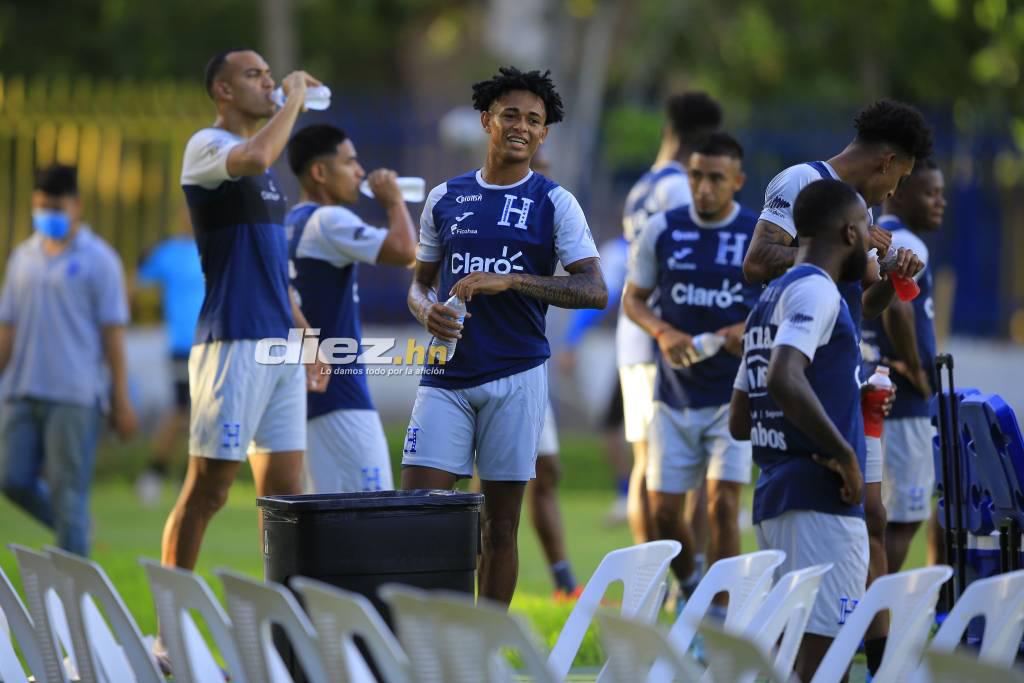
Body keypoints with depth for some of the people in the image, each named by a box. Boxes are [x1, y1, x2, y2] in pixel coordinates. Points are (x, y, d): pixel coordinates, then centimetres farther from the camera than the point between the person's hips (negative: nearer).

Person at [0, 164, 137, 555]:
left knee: (67, 491, -4)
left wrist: (121, 401, -7)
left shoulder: (97, 260, -2)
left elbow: (113, 333, -4)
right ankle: (72, 531, 25)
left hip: (74, 395, -5)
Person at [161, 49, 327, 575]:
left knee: (285, 489, 6)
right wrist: (295, 98, -15)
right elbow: (254, 158, -29)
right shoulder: (206, 147, -5)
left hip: (281, 346, 8)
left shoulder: (264, 170, 21)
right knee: (207, 490, -6)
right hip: (233, 342, -8)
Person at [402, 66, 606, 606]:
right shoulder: (445, 198, 11)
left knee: (500, 522, 2)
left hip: (516, 375, -2)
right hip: (446, 375, 2)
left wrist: (510, 281, -19)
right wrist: (427, 311, -5)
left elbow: (594, 290, -8)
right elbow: (420, 282, 19)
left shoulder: (554, 203, 2)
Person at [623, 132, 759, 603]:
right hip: (675, 395, 2)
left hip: (736, 394, -2)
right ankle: (689, 588, 30)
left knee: (723, 502, -12)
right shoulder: (662, 230, 2)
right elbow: (633, 298, 10)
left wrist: (755, 330, -15)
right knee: (663, 508, 3)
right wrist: (663, 332, -10)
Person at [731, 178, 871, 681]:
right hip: (821, 502, -10)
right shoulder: (816, 290, -8)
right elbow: (784, 379, -26)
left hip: (774, 498, 10)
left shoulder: (770, 300, 20)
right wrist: (843, 453, -19)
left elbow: (739, 422, 24)